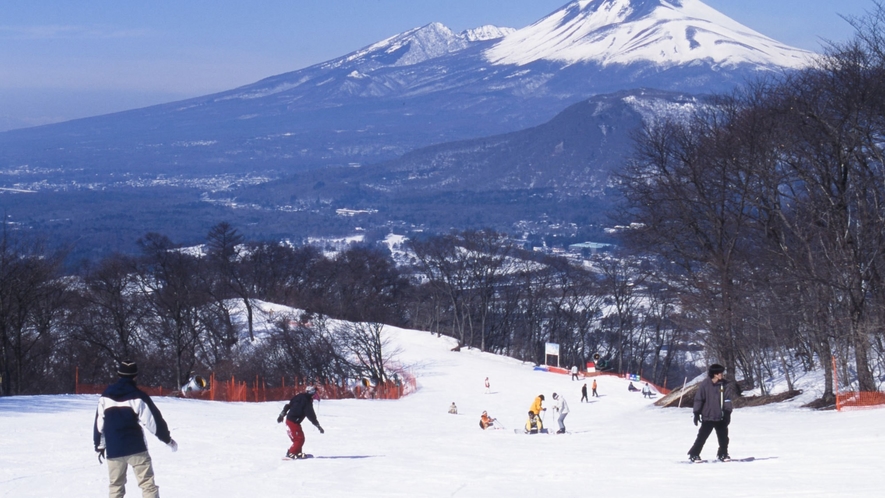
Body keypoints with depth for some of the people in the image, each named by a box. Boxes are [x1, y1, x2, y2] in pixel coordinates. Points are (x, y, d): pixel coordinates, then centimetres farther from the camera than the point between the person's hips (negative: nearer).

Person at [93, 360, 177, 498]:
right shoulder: (138, 396, -6)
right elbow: (153, 420, -5)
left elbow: (99, 422, 9)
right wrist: (168, 439, 6)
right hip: (136, 448, -3)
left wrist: (99, 445, 19)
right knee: (147, 484, -4)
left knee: (116, 485, 14)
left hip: (113, 450, 4)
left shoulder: (106, 396, 5)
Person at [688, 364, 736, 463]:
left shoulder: (725, 384, -1)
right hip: (708, 416, -3)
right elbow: (698, 399, -5)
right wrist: (696, 413, -6)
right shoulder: (705, 384, -9)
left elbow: (727, 399, 2)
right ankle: (694, 454, 7)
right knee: (702, 437, -4)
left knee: (723, 436, 7)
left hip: (720, 416, 3)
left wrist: (727, 412, -6)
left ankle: (723, 454, 24)